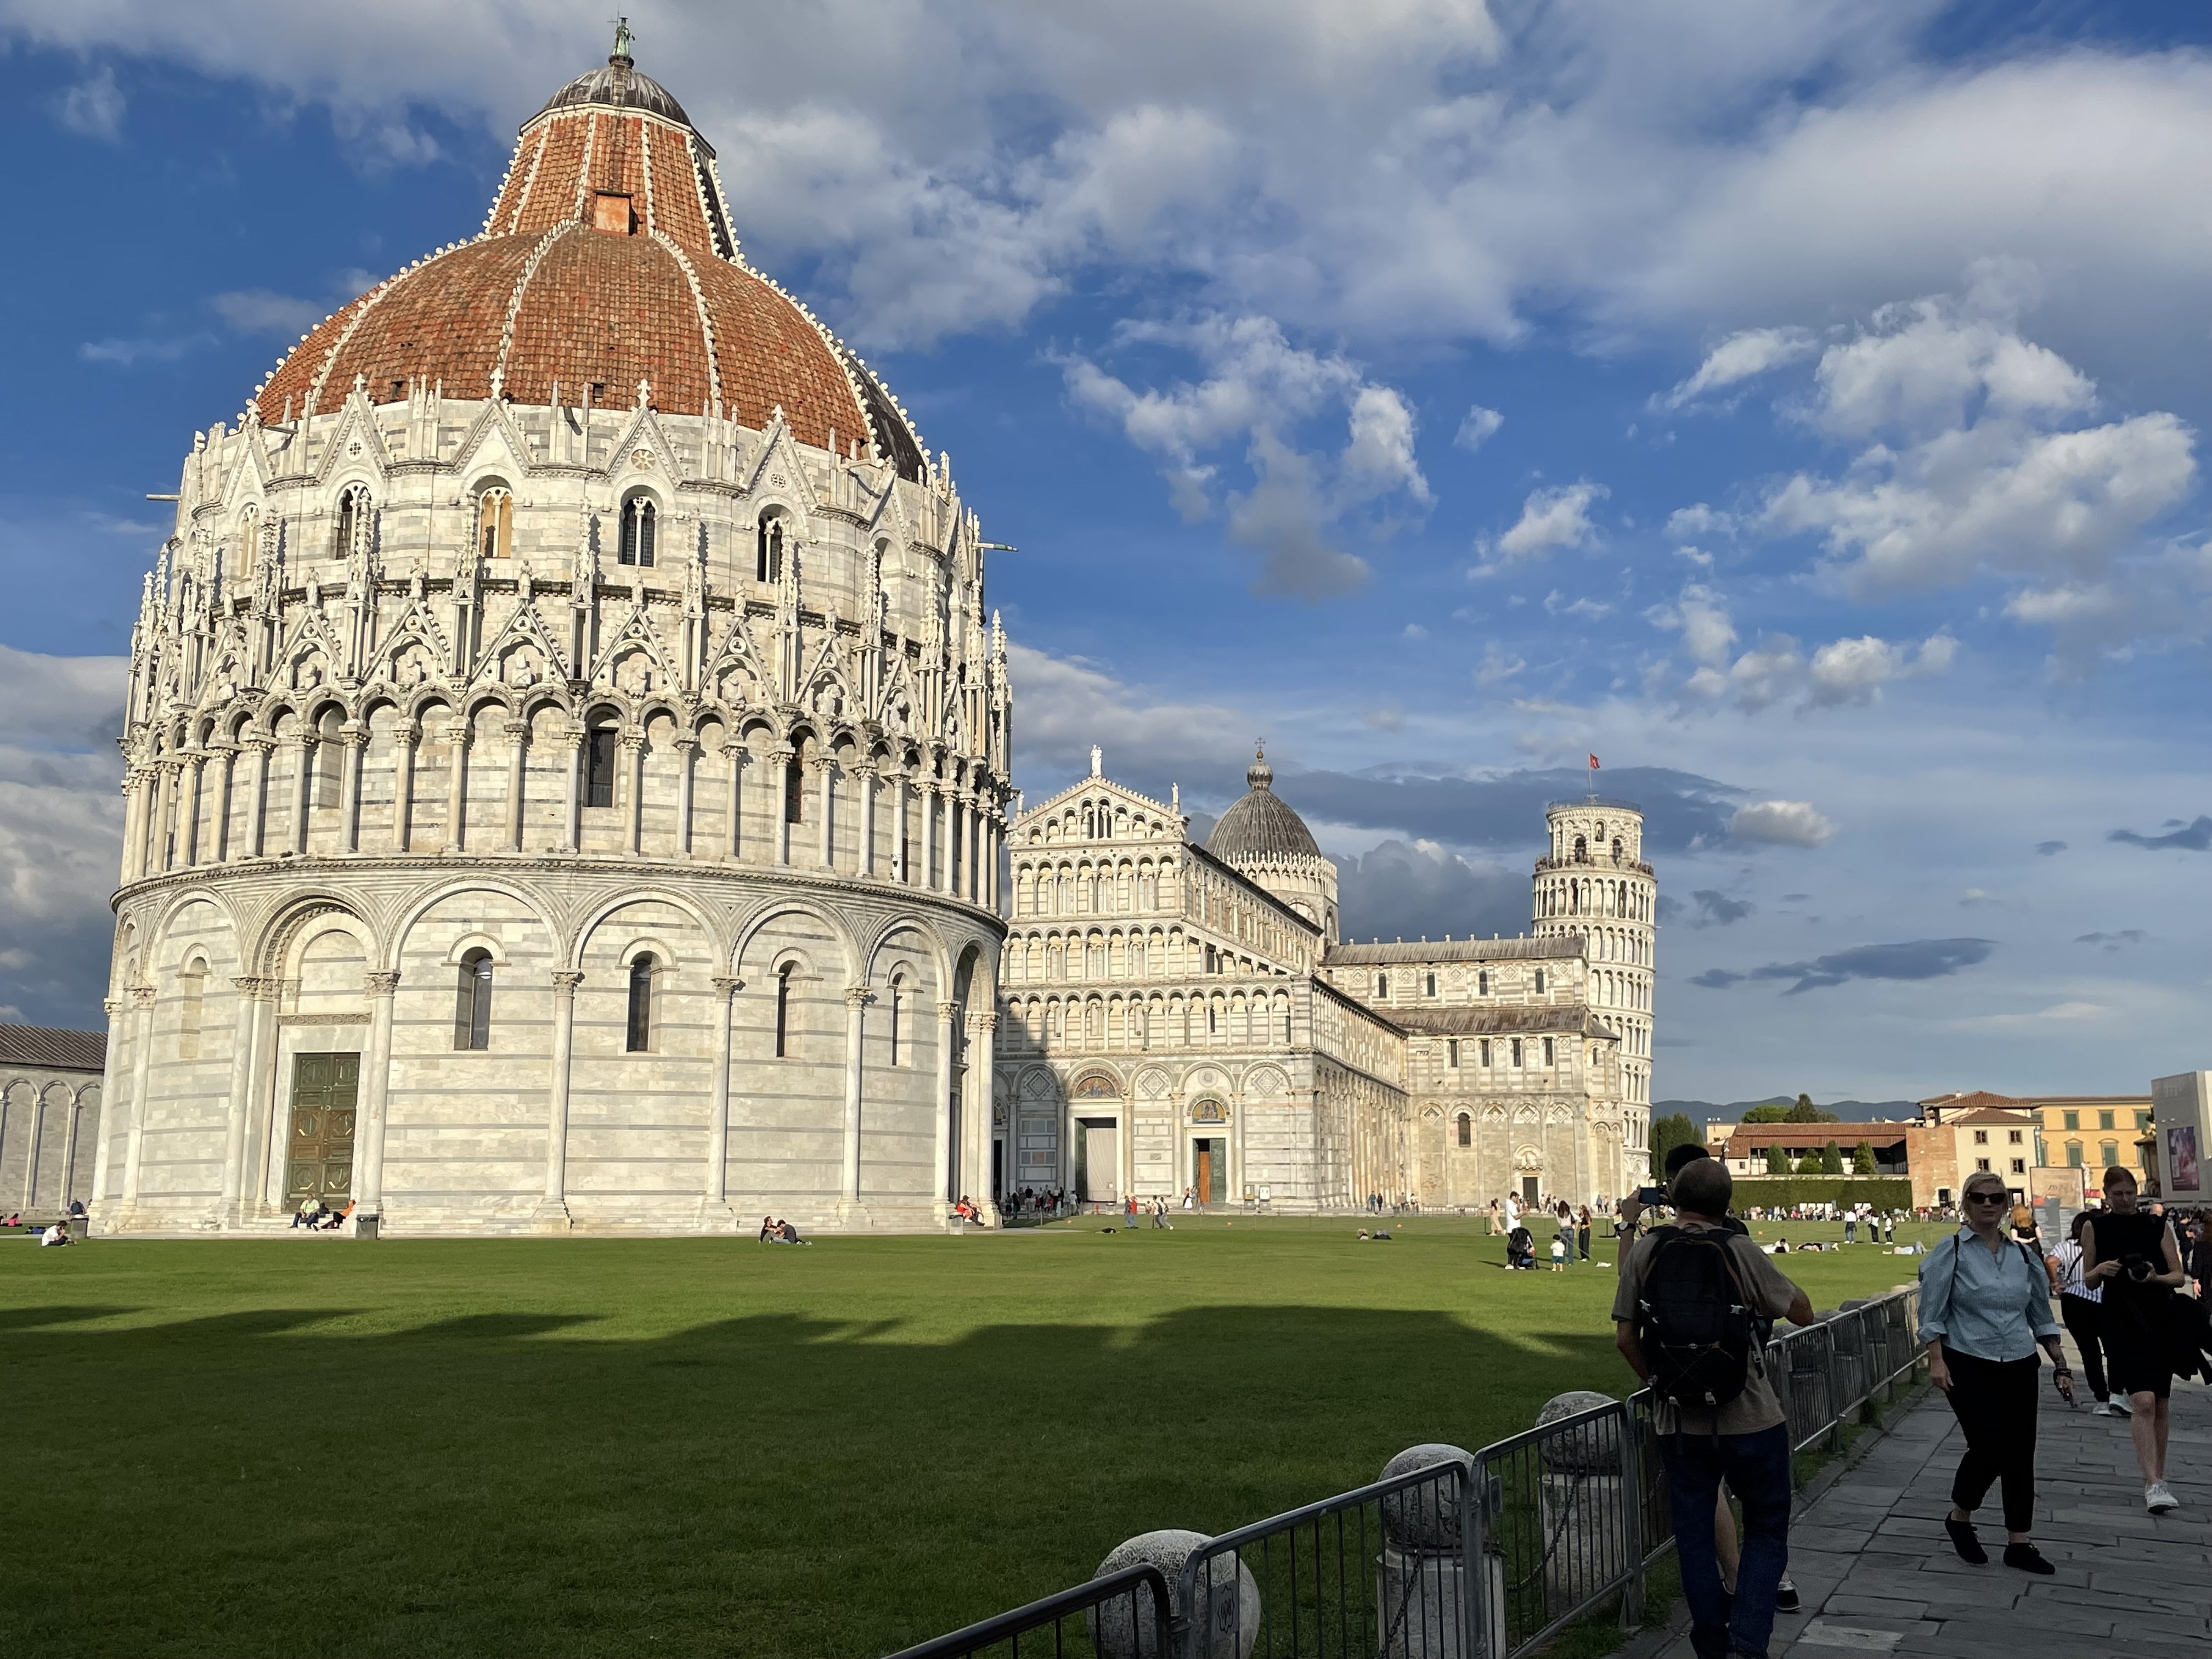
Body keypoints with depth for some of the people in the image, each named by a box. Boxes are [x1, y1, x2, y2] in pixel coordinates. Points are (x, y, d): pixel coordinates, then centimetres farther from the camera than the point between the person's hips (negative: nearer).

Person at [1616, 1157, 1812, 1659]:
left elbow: (1625, 1338, -1)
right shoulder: (1740, 1251, -11)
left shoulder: (1644, 1252, -3)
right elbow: (1802, 1313, -4)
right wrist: (1773, 1275, 13)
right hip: (1750, 1422, -2)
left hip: (1679, 1424, 2)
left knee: (1694, 1537, 14)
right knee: (1766, 1530, 13)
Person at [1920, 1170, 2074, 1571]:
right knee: (1988, 1448, -12)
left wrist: (2060, 1365, 11)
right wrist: (1937, 1360, -15)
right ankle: (1958, 1519, 15)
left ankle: (2018, 1543, 16)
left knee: (2020, 1453, 4)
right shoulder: (1950, 1253, -6)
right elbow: (1932, 1314, -7)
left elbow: (2041, 1317, 15)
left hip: (2019, 1367, 5)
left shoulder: (2023, 1255, 7)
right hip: (1970, 1368, -5)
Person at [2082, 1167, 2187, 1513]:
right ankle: (2153, 1484, -18)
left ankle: (2158, 1478, 22)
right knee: (2143, 1403, -17)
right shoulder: (2096, 1228, 3)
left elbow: (2179, 1276, 5)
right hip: (2122, 1324, -3)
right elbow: (2087, 1279, 8)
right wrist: (2101, 1269, -14)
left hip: (2161, 1322, 3)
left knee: (2160, 1406, 9)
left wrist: (2155, 1277, -16)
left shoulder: (2158, 1226, 6)